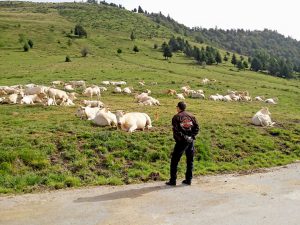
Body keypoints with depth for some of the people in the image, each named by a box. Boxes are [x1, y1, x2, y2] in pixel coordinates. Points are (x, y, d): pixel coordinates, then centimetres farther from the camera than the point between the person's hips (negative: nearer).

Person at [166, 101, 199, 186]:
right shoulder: (191, 116, 8)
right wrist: (192, 136, 3)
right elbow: (197, 128, 4)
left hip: (181, 141, -4)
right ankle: (188, 179, 18)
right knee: (190, 161, 14)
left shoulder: (176, 117, -5)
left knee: (174, 161, 5)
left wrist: (182, 137, -4)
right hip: (190, 141, 5)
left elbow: (176, 131, -13)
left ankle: (173, 180, 6)